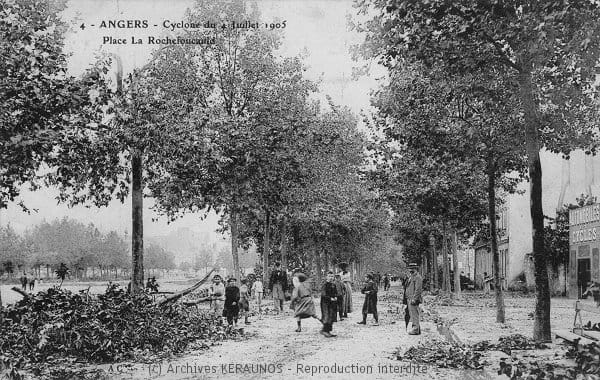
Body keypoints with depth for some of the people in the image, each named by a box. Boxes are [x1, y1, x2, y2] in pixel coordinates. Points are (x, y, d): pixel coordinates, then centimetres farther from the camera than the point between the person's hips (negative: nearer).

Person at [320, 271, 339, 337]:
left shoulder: (334, 285, 12)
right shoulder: (324, 285, -9)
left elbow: (336, 293, 15)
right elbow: (323, 295, -17)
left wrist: (336, 297, -6)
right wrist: (330, 298, -23)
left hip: (332, 304, 7)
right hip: (325, 303, -7)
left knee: (331, 318, 6)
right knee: (326, 317, -12)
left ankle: (328, 331, 12)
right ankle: (325, 330, -8)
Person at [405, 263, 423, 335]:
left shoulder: (418, 277, -11)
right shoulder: (411, 277, 20)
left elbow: (418, 289, -17)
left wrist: (414, 299, -21)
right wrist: (408, 298, 20)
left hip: (414, 299, -10)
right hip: (409, 299, 10)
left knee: (415, 314, -9)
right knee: (413, 315, 11)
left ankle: (415, 330, -8)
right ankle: (417, 330, 15)